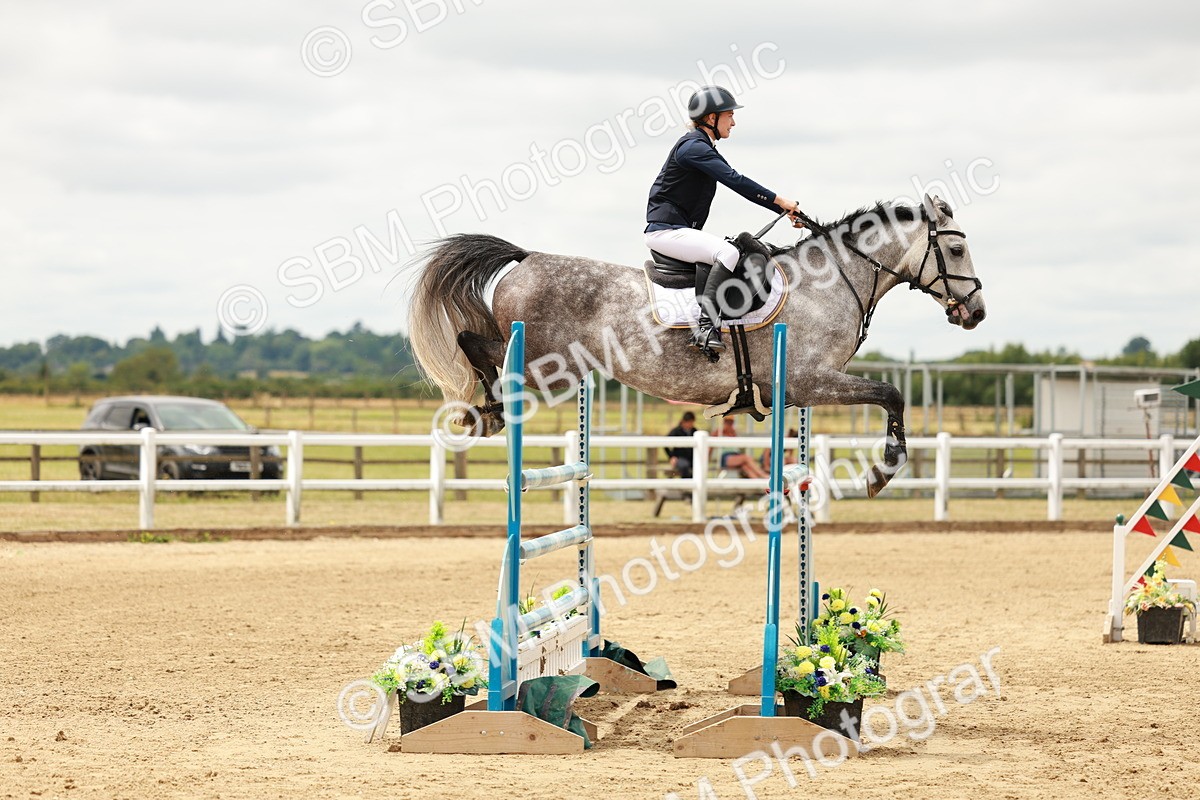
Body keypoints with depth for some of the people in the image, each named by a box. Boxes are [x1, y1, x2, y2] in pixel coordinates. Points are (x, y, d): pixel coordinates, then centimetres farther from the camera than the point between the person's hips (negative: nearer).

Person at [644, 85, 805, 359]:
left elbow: (737, 183, 19)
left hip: (681, 230, 11)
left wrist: (785, 210, 13)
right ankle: (706, 326, -37)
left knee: (746, 257, 11)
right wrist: (779, 201, -16)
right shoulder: (694, 147, -13)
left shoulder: (706, 150, 19)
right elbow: (735, 181, -21)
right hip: (665, 230, -11)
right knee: (728, 253, -29)